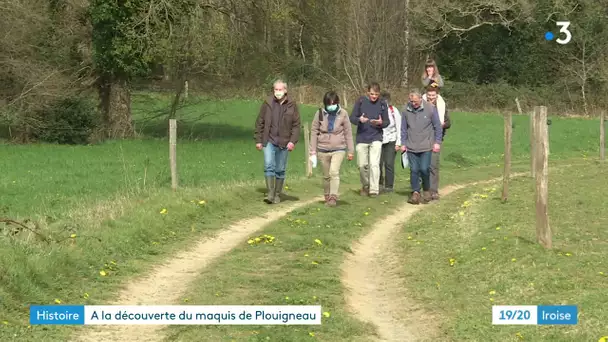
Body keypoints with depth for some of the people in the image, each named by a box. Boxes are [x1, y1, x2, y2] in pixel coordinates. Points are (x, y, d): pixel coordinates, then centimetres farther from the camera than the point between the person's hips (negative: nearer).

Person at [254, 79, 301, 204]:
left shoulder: (292, 105, 0)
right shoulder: (268, 103, 0)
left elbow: (296, 125, 2)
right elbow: (260, 122, 5)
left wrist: (293, 141, -9)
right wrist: (258, 140, 3)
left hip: (284, 143, 1)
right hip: (269, 141, -1)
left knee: (280, 170, 8)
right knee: (269, 166, -15)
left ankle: (277, 195, 19)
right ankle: (270, 194, -15)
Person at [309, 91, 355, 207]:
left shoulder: (343, 113, -3)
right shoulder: (320, 113, -1)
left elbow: (348, 132, 2)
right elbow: (314, 131, 3)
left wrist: (351, 150, 2)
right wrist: (313, 149, 0)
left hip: (338, 149, -2)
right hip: (323, 149, 2)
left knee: (334, 172, -20)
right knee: (326, 175, 10)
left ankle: (333, 197, -19)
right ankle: (327, 197, 26)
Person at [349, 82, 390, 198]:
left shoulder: (382, 104, 1)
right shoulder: (360, 101, -1)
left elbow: (387, 122, 5)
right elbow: (352, 118, -1)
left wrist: (381, 123, -18)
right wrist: (359, 119, -23)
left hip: (376, 138, -1)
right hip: (361, 138, 1)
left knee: (374, 164, -13)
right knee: (362, 165, 7)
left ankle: (374, 190, -11)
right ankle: (365, 186, 28)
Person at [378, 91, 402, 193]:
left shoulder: (394, 111, 0)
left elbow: (399, 128, 2)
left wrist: (398, 143, -2)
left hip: (391, 141, -1)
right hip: (378, 141, 1)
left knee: (389, 163, -4)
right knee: (378, 163, -5)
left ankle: (389, 186, 4)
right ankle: (379, 184, 10)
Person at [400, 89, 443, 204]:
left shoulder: (430, 109, -7)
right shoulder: (406, 110, -1)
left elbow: (437, 127, 1)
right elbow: (404, 128, 10)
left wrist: (437, 142, 0)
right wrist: (403, 143, 8)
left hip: (426, 146, -2)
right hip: (411, 146, 2)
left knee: (424, 169, -6)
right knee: (414, 170, 1)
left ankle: (426, 191, 15)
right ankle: (415, 192, 11)